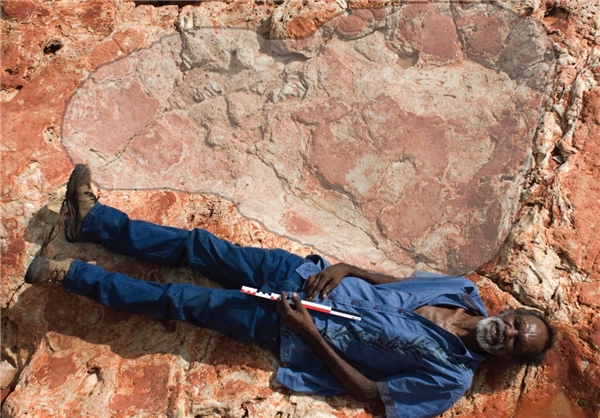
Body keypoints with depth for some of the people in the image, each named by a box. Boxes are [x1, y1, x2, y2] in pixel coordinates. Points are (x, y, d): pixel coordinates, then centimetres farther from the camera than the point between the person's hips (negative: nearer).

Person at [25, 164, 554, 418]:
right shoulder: (463, 291, 2)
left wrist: (309, 332, -19)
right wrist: (343, 268, -8)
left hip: (293, 328, -4)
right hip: (308, 278, 5)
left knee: (182, 302, -6)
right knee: (200, 246, 2)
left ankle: (74, 274, 11)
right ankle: (93, 219, 17)